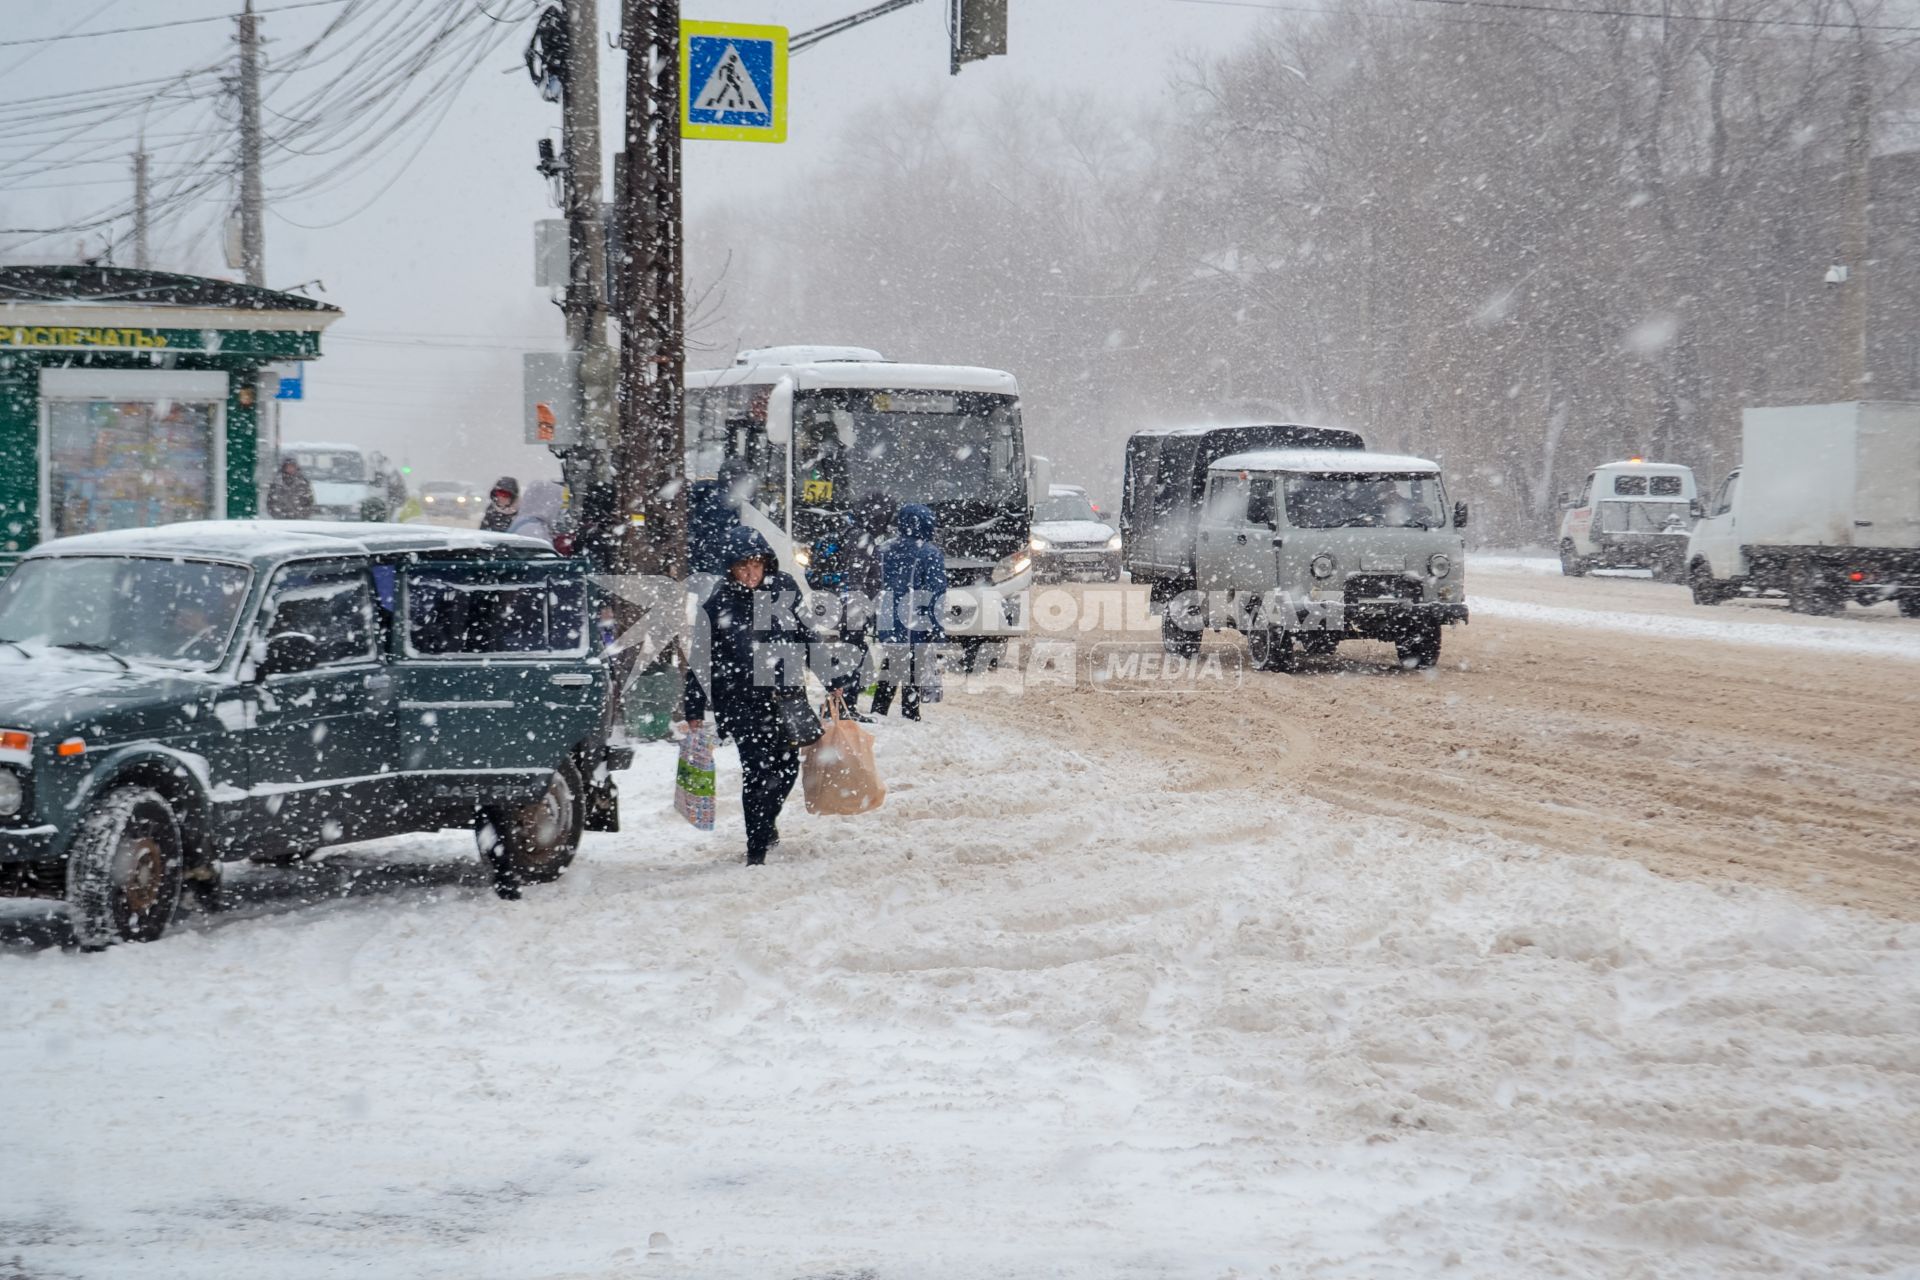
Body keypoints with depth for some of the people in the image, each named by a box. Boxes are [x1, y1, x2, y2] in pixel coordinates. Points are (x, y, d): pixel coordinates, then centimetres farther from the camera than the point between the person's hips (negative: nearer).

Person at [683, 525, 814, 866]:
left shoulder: (785, 590, 1)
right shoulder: (718, 605, -6)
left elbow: (808, 637, 12)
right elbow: (699, 660, -1)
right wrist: (695, 712, -1)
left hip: (785, 691, 4)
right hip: (740, 699, -4)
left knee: (787, 763, 9)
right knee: (757, 768, -10)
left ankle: (767, 819, 37)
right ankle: (757, 849, -3)